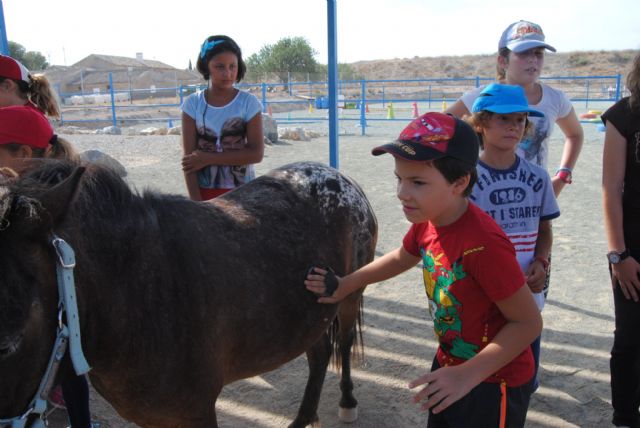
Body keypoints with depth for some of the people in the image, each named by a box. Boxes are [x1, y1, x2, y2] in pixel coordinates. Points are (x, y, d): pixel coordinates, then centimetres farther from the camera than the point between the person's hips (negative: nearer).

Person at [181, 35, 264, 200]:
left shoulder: (248, 102, -5)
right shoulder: (193, 104, -2)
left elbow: (256, 153, -13)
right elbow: (189, 158, -6)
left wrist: (208, 158, -16)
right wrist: (196, 202, -13)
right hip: (205, 193, 1)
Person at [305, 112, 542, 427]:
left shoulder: (484, 243, -33)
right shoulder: (427, 221, -9)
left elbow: (528, 323, -25)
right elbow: (401, 258, 14)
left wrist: (467, 375, -28)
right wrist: (347, 283, 13)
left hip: (493, 382, -7)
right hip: (449, 364, 7)